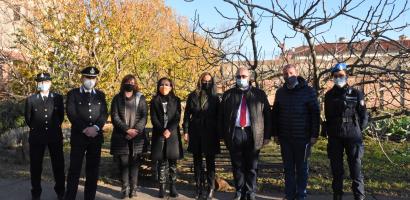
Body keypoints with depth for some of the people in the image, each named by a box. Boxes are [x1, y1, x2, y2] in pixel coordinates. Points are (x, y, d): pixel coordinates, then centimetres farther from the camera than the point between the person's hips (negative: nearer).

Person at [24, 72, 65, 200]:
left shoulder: (58, 98, 2)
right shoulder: (30, 99, 1)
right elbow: (28, 118, 10)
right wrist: (36, 128, 14)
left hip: (55, 136, 0)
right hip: (36, 137, 0)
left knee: (58, 164, 6)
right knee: (35, 166, 6)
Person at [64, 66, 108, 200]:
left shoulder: (100, 95, 12)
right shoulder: (73, 94, 4)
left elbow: (104, 114, 3)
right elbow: (71, 114, -7)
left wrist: (95, 127, -14)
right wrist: (85, 129, -16)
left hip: (96, 137, 3)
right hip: (78, 136, -3)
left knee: (93, 170, 7)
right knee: (74, 169, -1)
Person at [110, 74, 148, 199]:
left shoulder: (141, 98, 8)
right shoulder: (117, 99, 8)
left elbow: (144, 117, 1)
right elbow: (114, 117, -1)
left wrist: (136, 130, -12)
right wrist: (127, 130, -12)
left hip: (137, 137, 0)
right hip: (121, 137, 0)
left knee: (135, 163, 1)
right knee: (123, 163, -2)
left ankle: (133, 188, 8)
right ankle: (125, 189, 6)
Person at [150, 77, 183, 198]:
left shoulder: (176, 100, 8)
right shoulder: (154, 101, 9)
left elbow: (177, 118, -2)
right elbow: (154, 119, 0)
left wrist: (169, 130, -16)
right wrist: (162, 131, -14)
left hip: (173, 135, 0)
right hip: (159, 135, 0)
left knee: (172, 162, 2)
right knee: (162, 162, 0)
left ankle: (173, 186, 8)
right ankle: (162, 187, 4)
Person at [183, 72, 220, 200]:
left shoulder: (215, 98, 5)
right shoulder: (192, 96, 5)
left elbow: (218, 116, 5)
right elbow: (187, 115, 5)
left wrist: (218, 134, -1)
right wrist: (186, 131, -2)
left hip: (210, 133, -1)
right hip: (195, 132, 1)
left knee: (210, 161, 2)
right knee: (197, 161, 7)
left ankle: (210, 188, 8)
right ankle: (199, 187, 15)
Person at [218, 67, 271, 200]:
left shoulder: (259, 94, 8)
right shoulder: (228, 94, 10)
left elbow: (267, 115, 6)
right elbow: (221, 116, 10)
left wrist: (267, 135, 0)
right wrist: (223, 135, 3)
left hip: (253, 135, -1)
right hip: (234, 134, 1)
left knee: (251, 167, 6)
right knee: (237, 166, 8)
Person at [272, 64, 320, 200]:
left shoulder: (308, 91, -5)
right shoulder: (280, 92, 7)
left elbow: (315, 114, -5)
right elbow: (275, 114, 11)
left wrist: (314, 134, -10)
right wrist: (275, 133, 7)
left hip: (302, 137, -3)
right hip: (285, 137, 3)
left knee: (301, 167, 8)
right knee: (288, 167, 10)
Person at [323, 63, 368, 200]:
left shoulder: (356, 94, 0)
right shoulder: (329, 95, 6)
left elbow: (364, 116, 3)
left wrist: (357, 130, 0)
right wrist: (328, 130, 10)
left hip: (352, 136, -2)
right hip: (334, 137, 2)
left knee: (355, 168, -1)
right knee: (336, 169, 8)